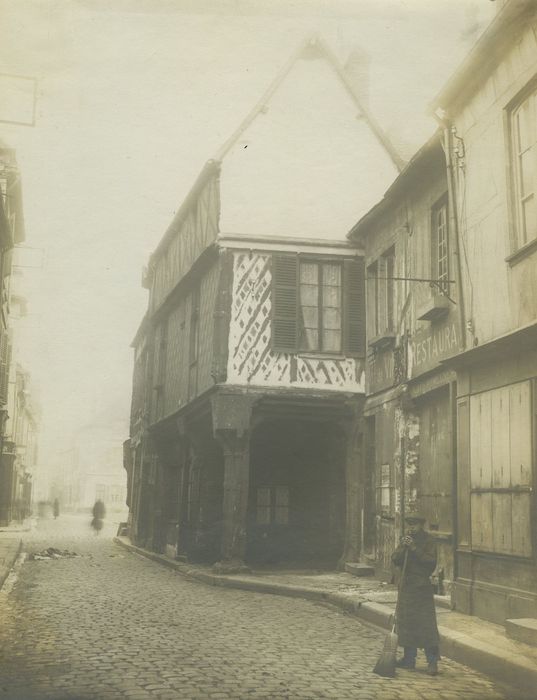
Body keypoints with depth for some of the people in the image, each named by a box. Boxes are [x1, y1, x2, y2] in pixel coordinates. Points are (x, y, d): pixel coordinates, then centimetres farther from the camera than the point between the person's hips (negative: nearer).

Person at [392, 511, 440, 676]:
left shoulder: (428, 541, -4)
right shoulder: (404, 540, 13)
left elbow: (431, 562, -15)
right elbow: (395, 560, 3)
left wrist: (415, 548, -20)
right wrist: (403, 548, -14)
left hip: (422, 588, -6)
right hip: (406, 586, 6)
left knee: (426, 624, -8)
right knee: (406, 622, 10)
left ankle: (432, 662, -4)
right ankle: (409, 659, 20)